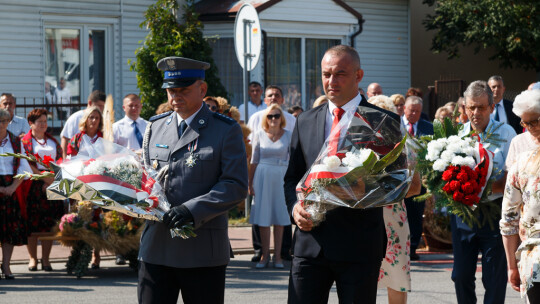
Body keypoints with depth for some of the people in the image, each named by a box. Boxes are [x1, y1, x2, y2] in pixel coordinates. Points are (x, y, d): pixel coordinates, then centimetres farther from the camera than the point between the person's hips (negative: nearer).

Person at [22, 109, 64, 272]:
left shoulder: (52, 140, 18)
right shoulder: (25, 141, 3)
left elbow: (60, 160, 12)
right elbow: (27, 164, -7)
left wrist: (54, 179, -5)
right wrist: (45, 178, -14)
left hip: (52, 184, 4)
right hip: (33, 184, -4)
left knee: (49, 222, -1)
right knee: (32, 223, -4)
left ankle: (45, 258, 3)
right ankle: (33, 258, 4)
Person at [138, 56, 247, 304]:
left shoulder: (226, 130, 0)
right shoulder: (155, 127, 15)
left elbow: (236, 186, -7)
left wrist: (193, 210, -19)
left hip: (202, 251, -3)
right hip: (156, 248, 3)